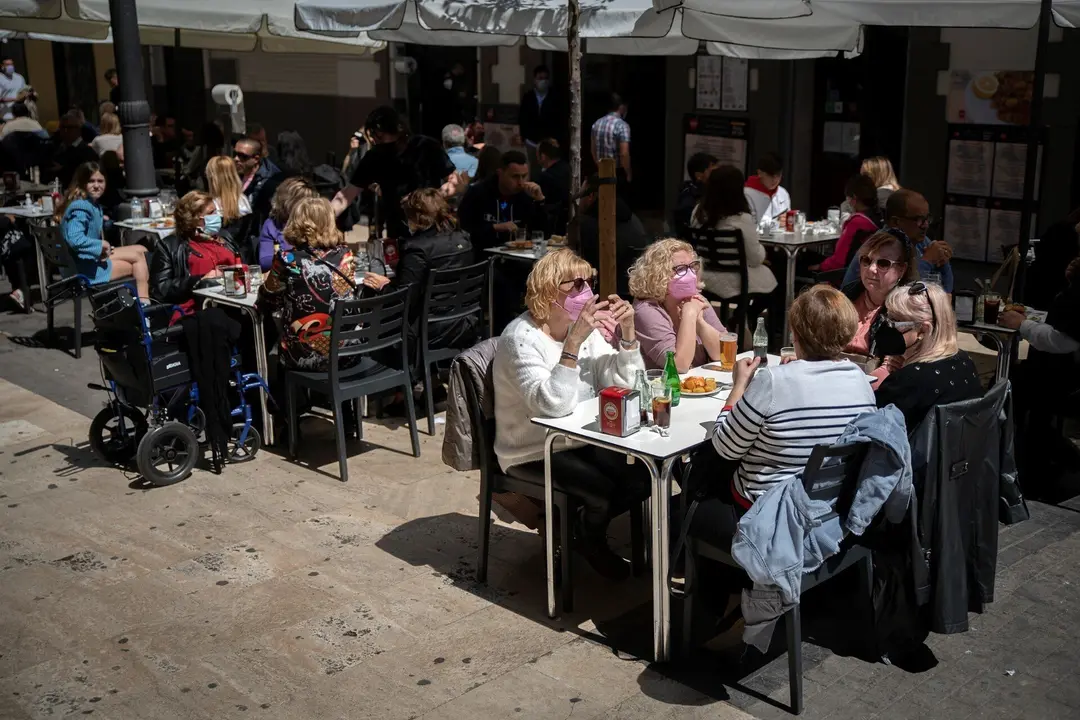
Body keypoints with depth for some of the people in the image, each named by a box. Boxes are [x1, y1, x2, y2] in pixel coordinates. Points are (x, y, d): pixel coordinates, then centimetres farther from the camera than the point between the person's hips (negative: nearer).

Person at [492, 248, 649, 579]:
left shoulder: (584, 328, 2)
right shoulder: (521, 337, -21)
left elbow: (627, 384, -1)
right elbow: (553, 405, -34)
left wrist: (627, 331, -15)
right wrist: (574, 341, -38)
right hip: (533, 453, -7)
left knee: (638, 475, -12)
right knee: (603, 488, -24)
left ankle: (591, 535, 17)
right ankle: (592, 543, 12)